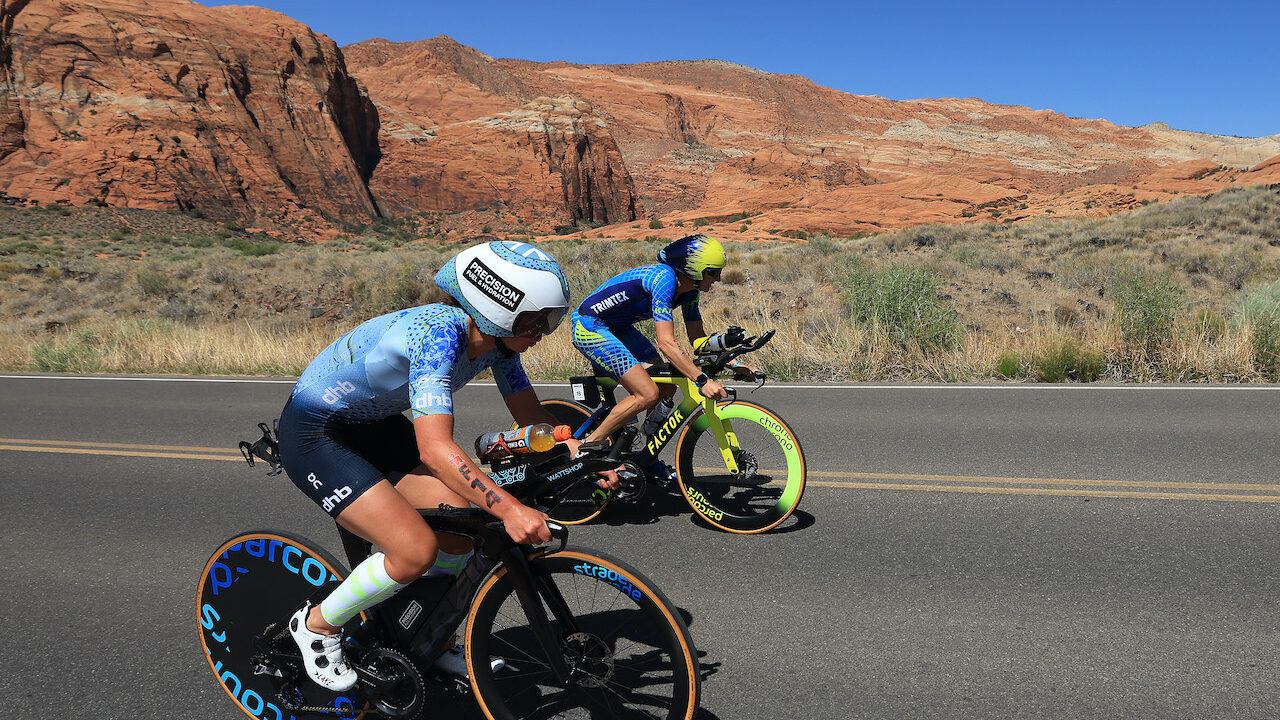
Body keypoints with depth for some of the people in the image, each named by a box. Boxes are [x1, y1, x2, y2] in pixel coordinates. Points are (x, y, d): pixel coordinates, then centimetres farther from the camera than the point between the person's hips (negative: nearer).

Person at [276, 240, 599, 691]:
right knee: (417, 551, -19)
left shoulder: (496, 339, -9)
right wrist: (509, 510, -50)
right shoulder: (438, 335, -34)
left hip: (375, 426, 8)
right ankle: (316, 625, 7)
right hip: (314, 434, -8)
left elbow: (533, 418, -2)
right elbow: (435, 449, -44)